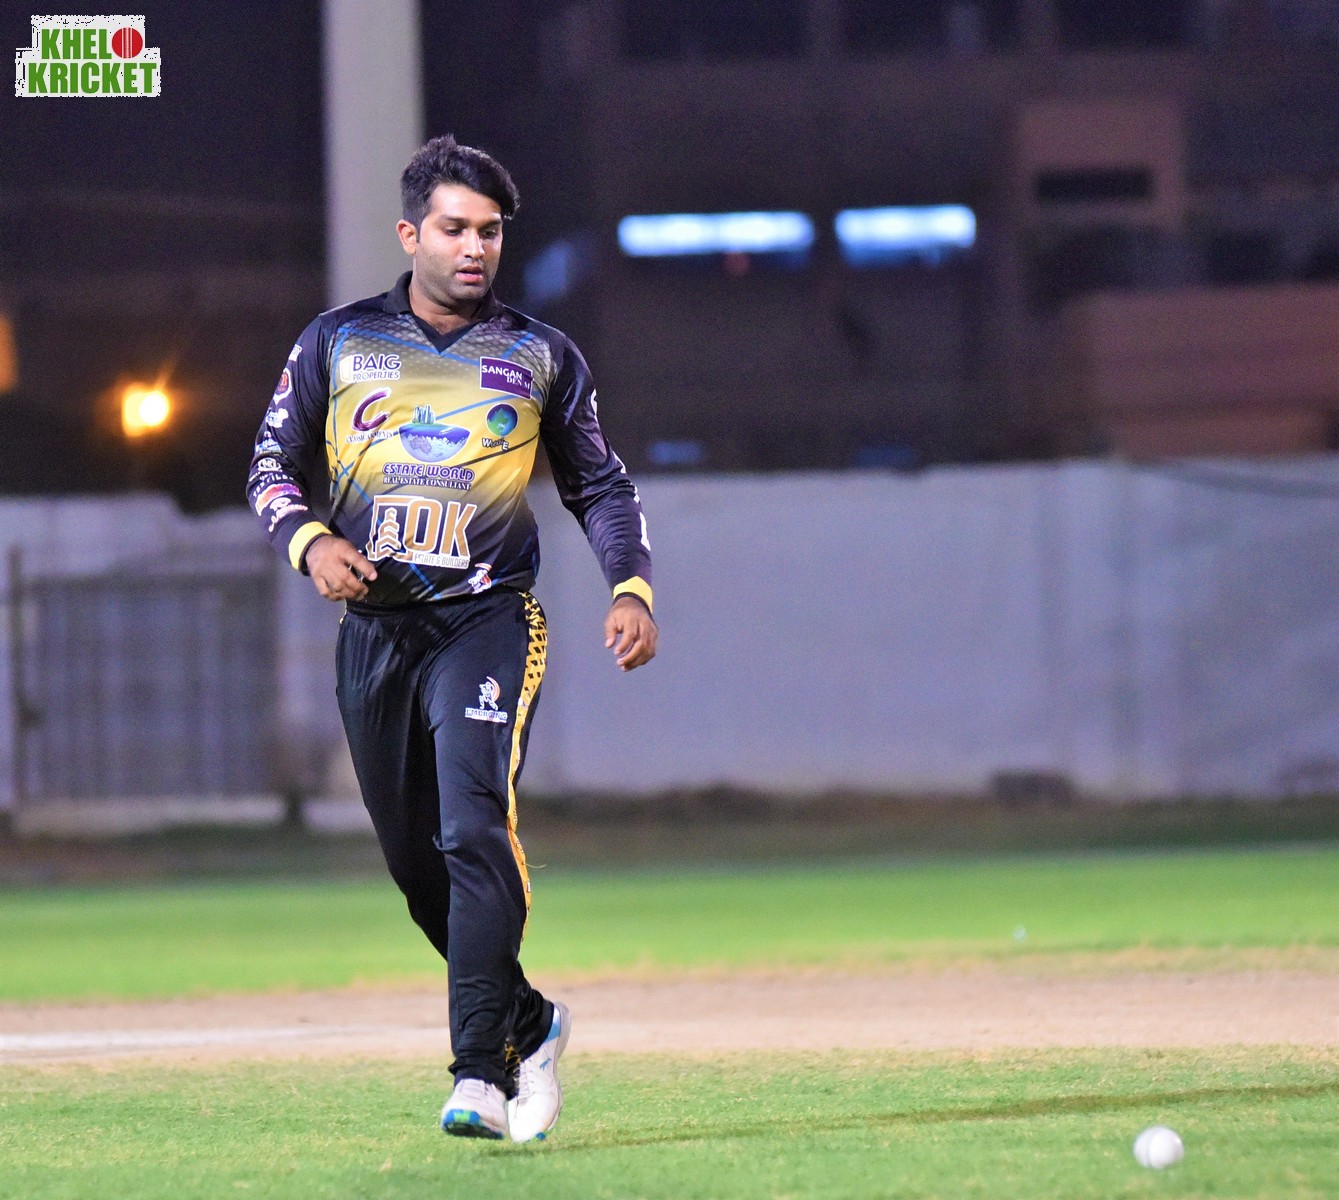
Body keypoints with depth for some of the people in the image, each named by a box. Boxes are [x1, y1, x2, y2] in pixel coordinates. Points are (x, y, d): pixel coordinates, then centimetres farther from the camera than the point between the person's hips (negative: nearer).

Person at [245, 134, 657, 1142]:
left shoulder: (541, 358, 9)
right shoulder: (339, 342, 10)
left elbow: (600, 485, 14)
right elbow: (274, 466, 11)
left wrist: (632, 589, -2)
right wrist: (309, 540, -10)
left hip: (487, 618, -3)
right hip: (373, 627, 3)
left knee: (476, 829, -21)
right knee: (416, 860, 7)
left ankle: (482, 1074, -26)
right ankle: (527, 1022, 28)